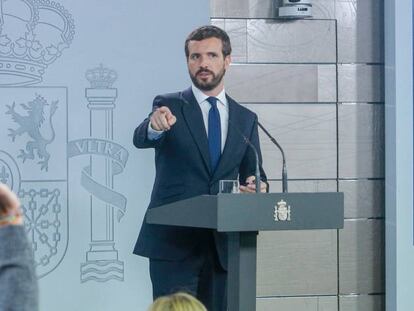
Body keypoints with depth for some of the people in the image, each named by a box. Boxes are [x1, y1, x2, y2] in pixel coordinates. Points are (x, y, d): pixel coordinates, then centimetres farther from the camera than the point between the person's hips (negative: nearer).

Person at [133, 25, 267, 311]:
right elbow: (140, 139, -18)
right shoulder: (168, 106, 1)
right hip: (174, 243, -4)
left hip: (222, 244, 4)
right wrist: (155, 126, -42)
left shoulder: (246, 119, 12)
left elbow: (253, 172, 12)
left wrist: (257, 185, -13)